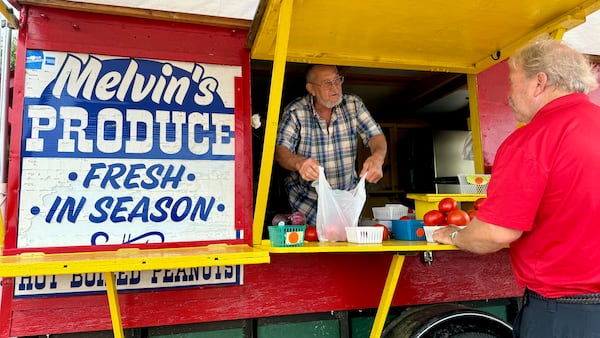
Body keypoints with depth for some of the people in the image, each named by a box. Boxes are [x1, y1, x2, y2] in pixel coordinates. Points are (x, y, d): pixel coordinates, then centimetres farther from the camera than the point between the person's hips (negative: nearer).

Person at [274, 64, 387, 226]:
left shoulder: (353, 104, -3)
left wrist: (377, 158, -32)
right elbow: (280, 151, -20)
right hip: (307, 197, -2)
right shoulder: (295, 111, -12)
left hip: (347, 194, 3)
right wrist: (299, 163, -45)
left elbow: (376, 136, -7)